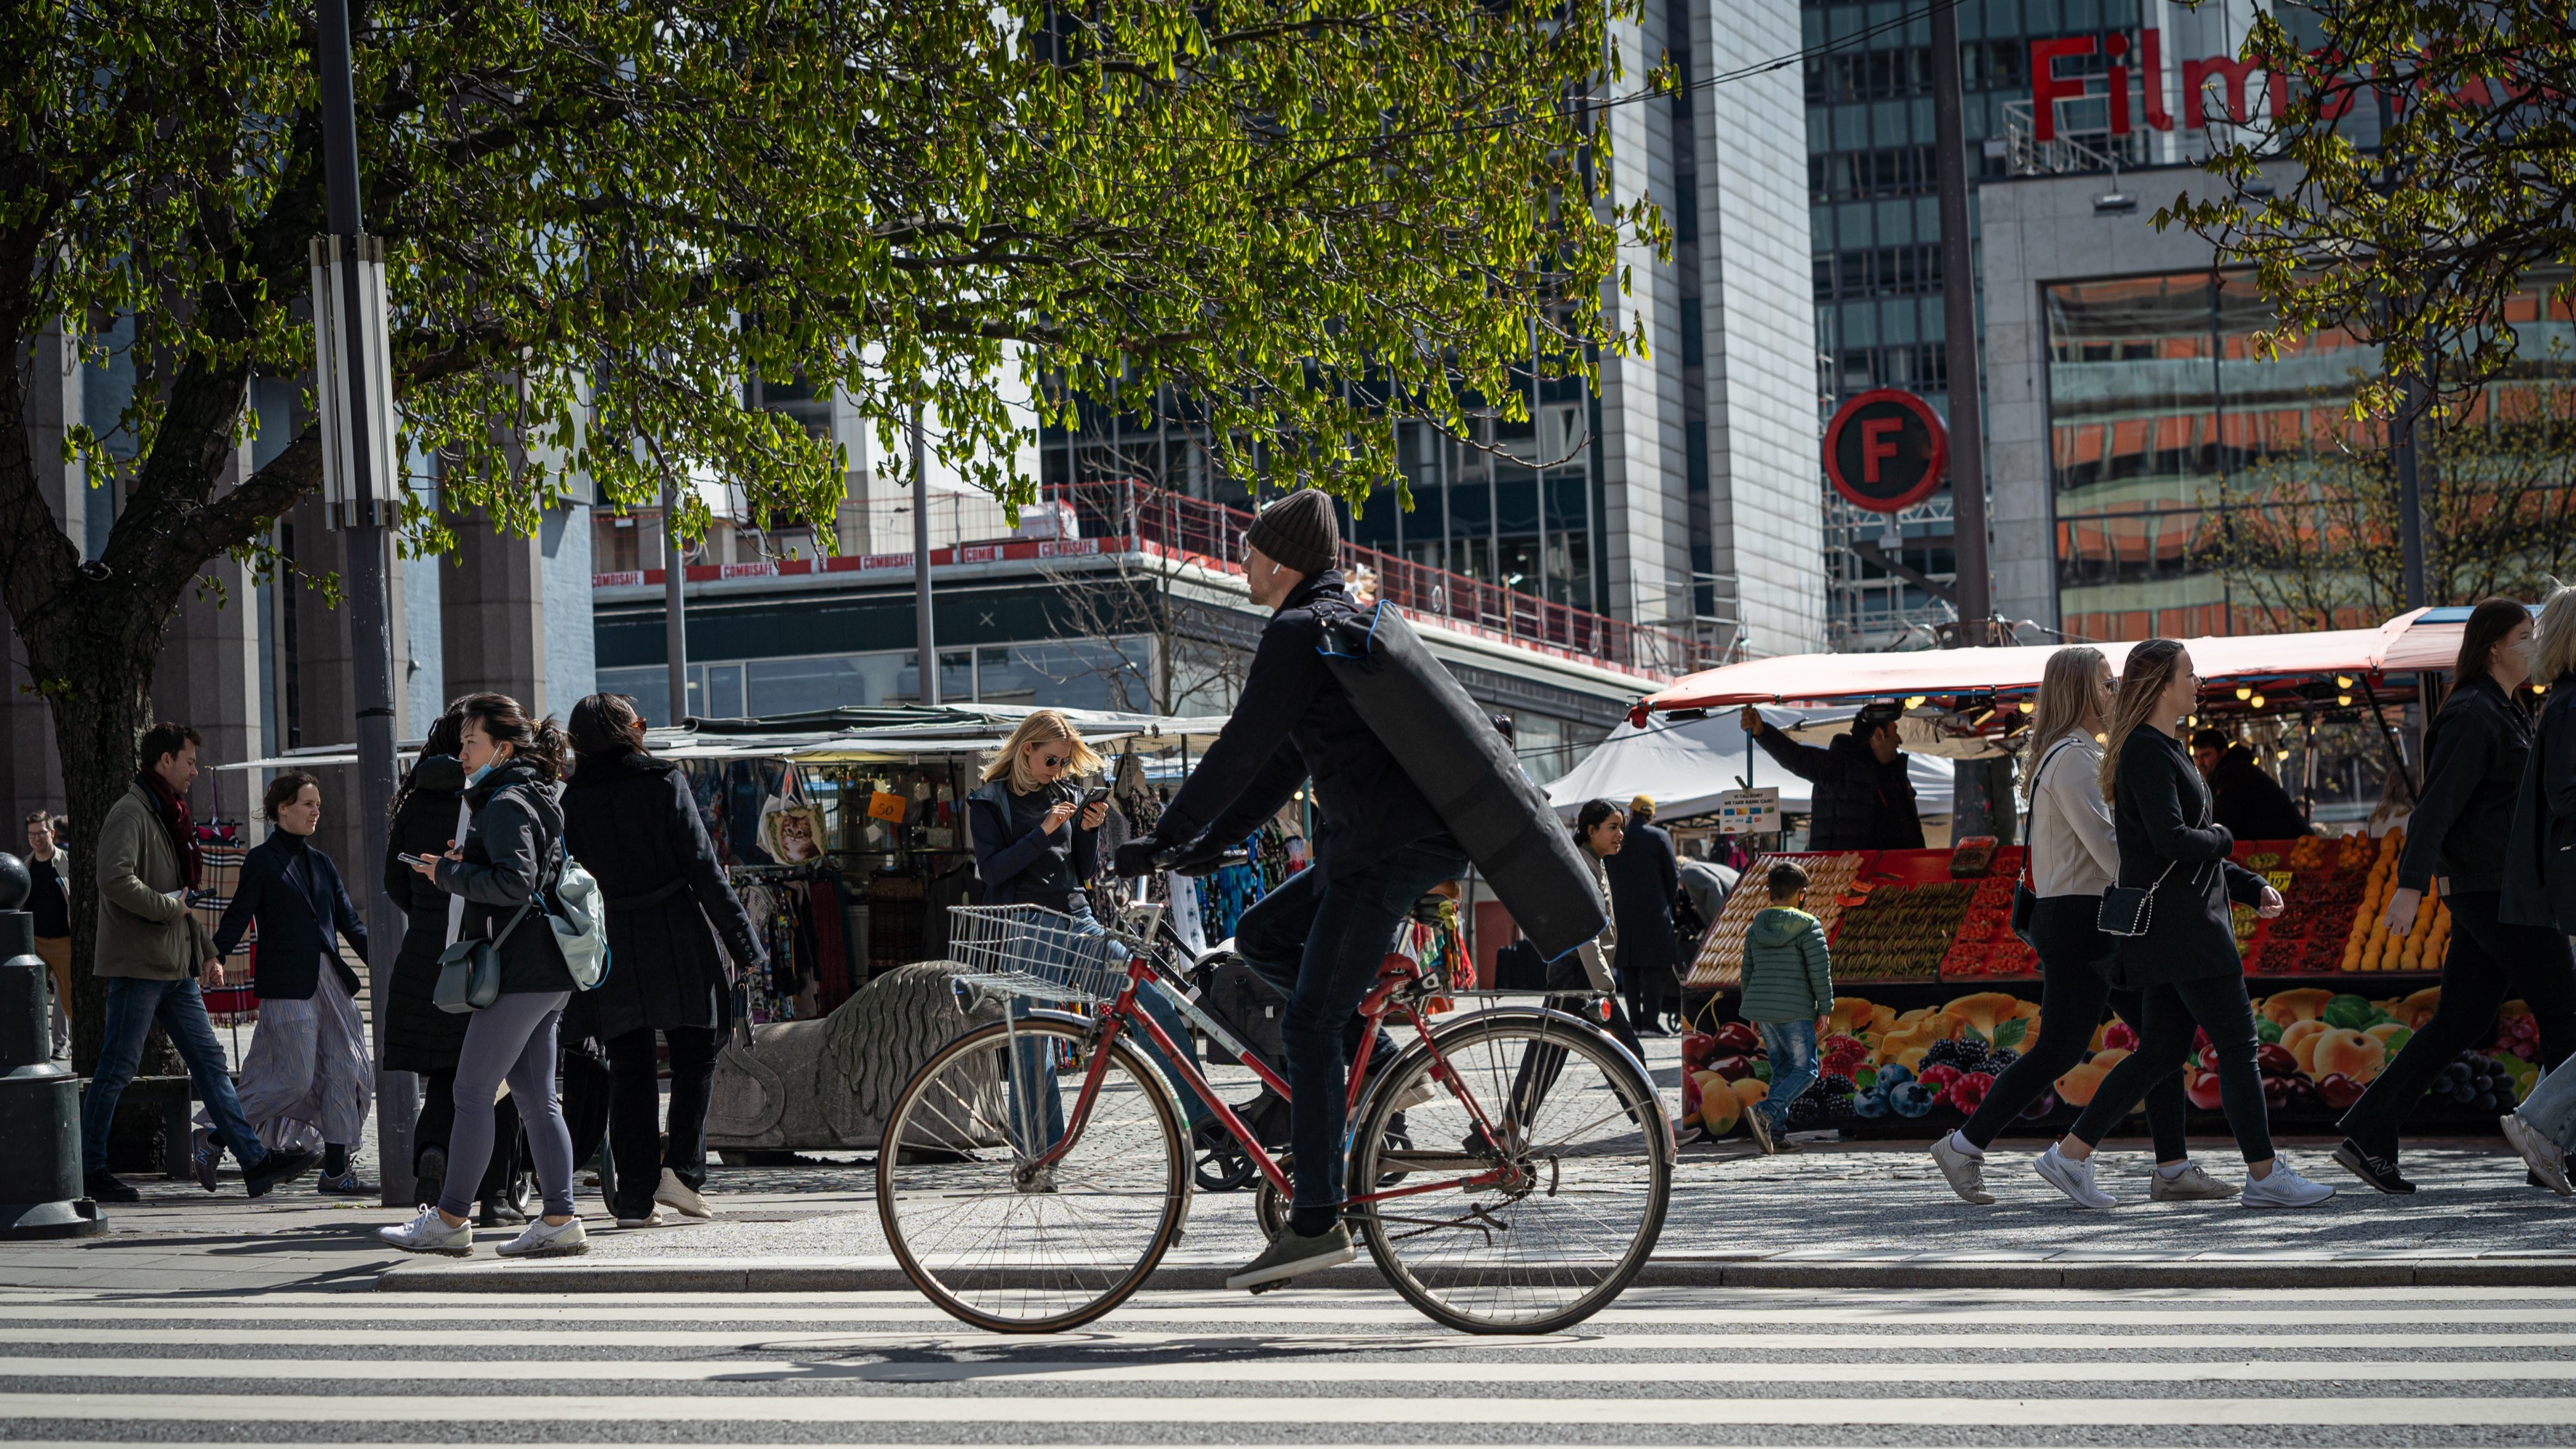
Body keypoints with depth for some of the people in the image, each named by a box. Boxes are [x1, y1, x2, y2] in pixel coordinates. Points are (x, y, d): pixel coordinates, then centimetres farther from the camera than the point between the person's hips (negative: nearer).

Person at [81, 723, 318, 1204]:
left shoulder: (169, 816, 20)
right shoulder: (131, 813, -11)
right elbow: (115, 880, -26)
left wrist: (207, 950, 20)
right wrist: (168, 906, -16)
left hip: (176, 968, 10)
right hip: (138, 965, -10)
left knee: (210, 1061, 4)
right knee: (116, 1070, -2)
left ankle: (255, 1161, 1)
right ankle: (89, 1169, 7)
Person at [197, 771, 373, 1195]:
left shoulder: (320, 862, 16)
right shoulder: (261, 860, -2)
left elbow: (349, 921, 16)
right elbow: (236, 920, -6)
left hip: (330, 980, 7)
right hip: (287, 985, -7)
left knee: (345, 1071, 0)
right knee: (295, 1078, -10)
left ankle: (336, 1170, 4)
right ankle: (213, 1134, 5)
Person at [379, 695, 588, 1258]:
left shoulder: (506, 804, -12)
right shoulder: (540, 797, 18)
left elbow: (515, 882, -23)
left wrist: (450, 874, -12)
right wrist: (466, 864, 11)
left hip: (520, 971, -10)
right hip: (548, 973, 10)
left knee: (472, 1091, -4)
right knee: (536, 1098, 9)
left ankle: (449, 1219, 0)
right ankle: (559, 1221, 6)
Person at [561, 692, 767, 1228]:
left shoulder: (574, 800, 3)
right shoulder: (664, 783, -4)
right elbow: (703, 868, -6)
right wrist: (744, 943, -2)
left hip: (609, 948, 2)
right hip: (677, 945, -2)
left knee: (630, 1073, 7)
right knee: (695, 1060, 10)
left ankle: (635, 1196, 5)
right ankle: (681, 1169, -5)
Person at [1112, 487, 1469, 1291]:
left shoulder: (1297, 632, -9)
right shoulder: (1350, 621, 22)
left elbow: (1242, 749, -14)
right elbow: (1284, 761, 25)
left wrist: (1165, 838, -7)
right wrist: (1210, 843, 22)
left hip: (1387, 846, -10)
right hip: (1413, 836, 10)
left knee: (1309, 1025, -8)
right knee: (1259, 936, 18)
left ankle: (1316, 1223, -10)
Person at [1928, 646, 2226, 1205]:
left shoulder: (2079, 755, 19)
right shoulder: (2072, 757, -14)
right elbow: (2105, 843, -21)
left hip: (2099, 921, 10)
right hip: (2078, 917, -10)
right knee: (2059, 1048, -6)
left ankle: (2173, 1169, 4)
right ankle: (1964, 1146, 3)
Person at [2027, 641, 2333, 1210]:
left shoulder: (2165, 749, 19)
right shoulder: (2146, 752, -13)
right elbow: (2172, 840, -23)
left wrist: (2253, 888, 14)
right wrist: (2222, 839, -3)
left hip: (2184, 922, 10)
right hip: (2176, 922, -10)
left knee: (2162, 1051, 10)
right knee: (2237, 1044, -5)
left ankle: (2071, 1152, 11)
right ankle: (2264, 1176, 1)